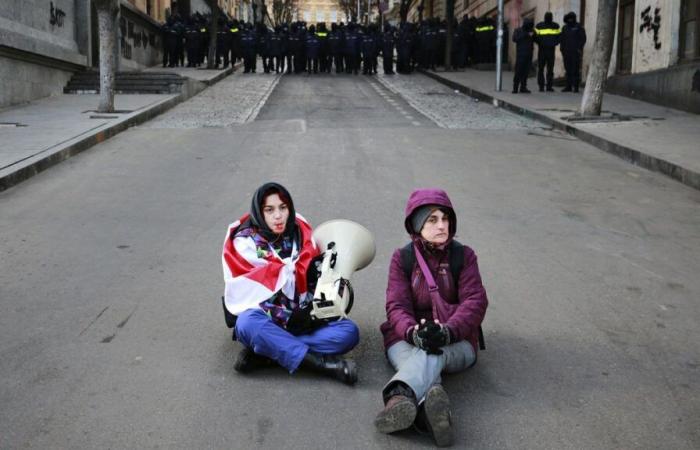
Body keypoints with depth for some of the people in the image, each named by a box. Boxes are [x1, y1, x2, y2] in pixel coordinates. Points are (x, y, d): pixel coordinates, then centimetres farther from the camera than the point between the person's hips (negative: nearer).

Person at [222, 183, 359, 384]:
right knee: (248, 324, -37)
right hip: (264, 320, -3)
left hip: (301, 320, 3)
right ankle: (323, 363, -37)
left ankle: (264, 354, -27)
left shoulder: (301, 233, 4)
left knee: (349, 331, -21)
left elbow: (315, 278, 1)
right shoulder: (245, 241, -4)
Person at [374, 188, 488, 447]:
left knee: (433, 353, -38)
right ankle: (433, 408, -70)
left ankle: (400, 396, -67)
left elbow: (475, 301, -8)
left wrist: (447, 331, -28)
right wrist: (413, 333, -30)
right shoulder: (402, 258, 6)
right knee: (423, 361, -37)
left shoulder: (463, 255, 6)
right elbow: (397, 306, -5)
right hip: (408, 339, 1)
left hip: (456, 341, 0)